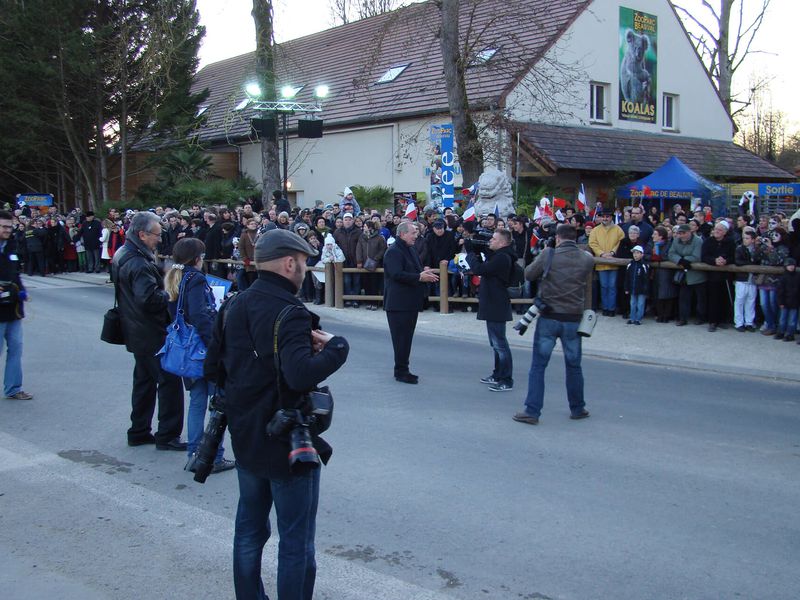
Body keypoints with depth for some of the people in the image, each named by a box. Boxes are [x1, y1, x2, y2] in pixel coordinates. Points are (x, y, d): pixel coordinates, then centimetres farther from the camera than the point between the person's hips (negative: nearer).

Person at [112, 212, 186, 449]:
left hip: (138, 333, 10)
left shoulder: (123, 256, 11)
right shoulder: (138, 263, -22)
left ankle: (139, 432, 26)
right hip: (152, 334, -10)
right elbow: (149, 299, -31)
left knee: (144, 381, 18)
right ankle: (167, 436, 2)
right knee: (169, 381, -3)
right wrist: (170, 295, -14)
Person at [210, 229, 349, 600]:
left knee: (249, 529, 21)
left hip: (245, 440, 8)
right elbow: (301, 373, -36)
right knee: (296, 542, 6)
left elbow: (214, 360, 13)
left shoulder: (234, 306, 4)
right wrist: (336, 346, -21)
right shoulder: (288, 313, -22)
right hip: (287, 443, -8)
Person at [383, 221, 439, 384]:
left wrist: (425, 272, 5)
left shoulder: (411, 250, 18)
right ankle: (401, 372, 1)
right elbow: (397, 274, -24)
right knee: (401, 338, -5)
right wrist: (419, 277, -24)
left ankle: (402, 370, 20)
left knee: (406, 337, 13)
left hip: (411, 302, 10)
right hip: (399, 303, -9)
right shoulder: (393, 252, -13)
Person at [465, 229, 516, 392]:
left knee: (499, 343, -8)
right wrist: (477, 255, 6)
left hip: (496, 306, -11)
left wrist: (471, 255, -7)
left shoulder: (501, 258, -19)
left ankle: (506, 381, -5)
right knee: (496, 343, 19)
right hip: (493, 305, 11)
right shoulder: (498, 256, 15)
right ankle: (498, 375, 29)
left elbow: (479, 269, -25)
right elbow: (484, 269, 20)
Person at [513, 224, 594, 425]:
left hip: (548, 318, -2)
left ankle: (532, 411, 1)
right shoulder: (587, 259, -2)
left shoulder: (548, 255, -9)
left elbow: (528, 275, 2)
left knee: (538, 365, 3)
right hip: (573, 319, 2)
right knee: (574, 366, 16)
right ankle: (577, 409, 27)